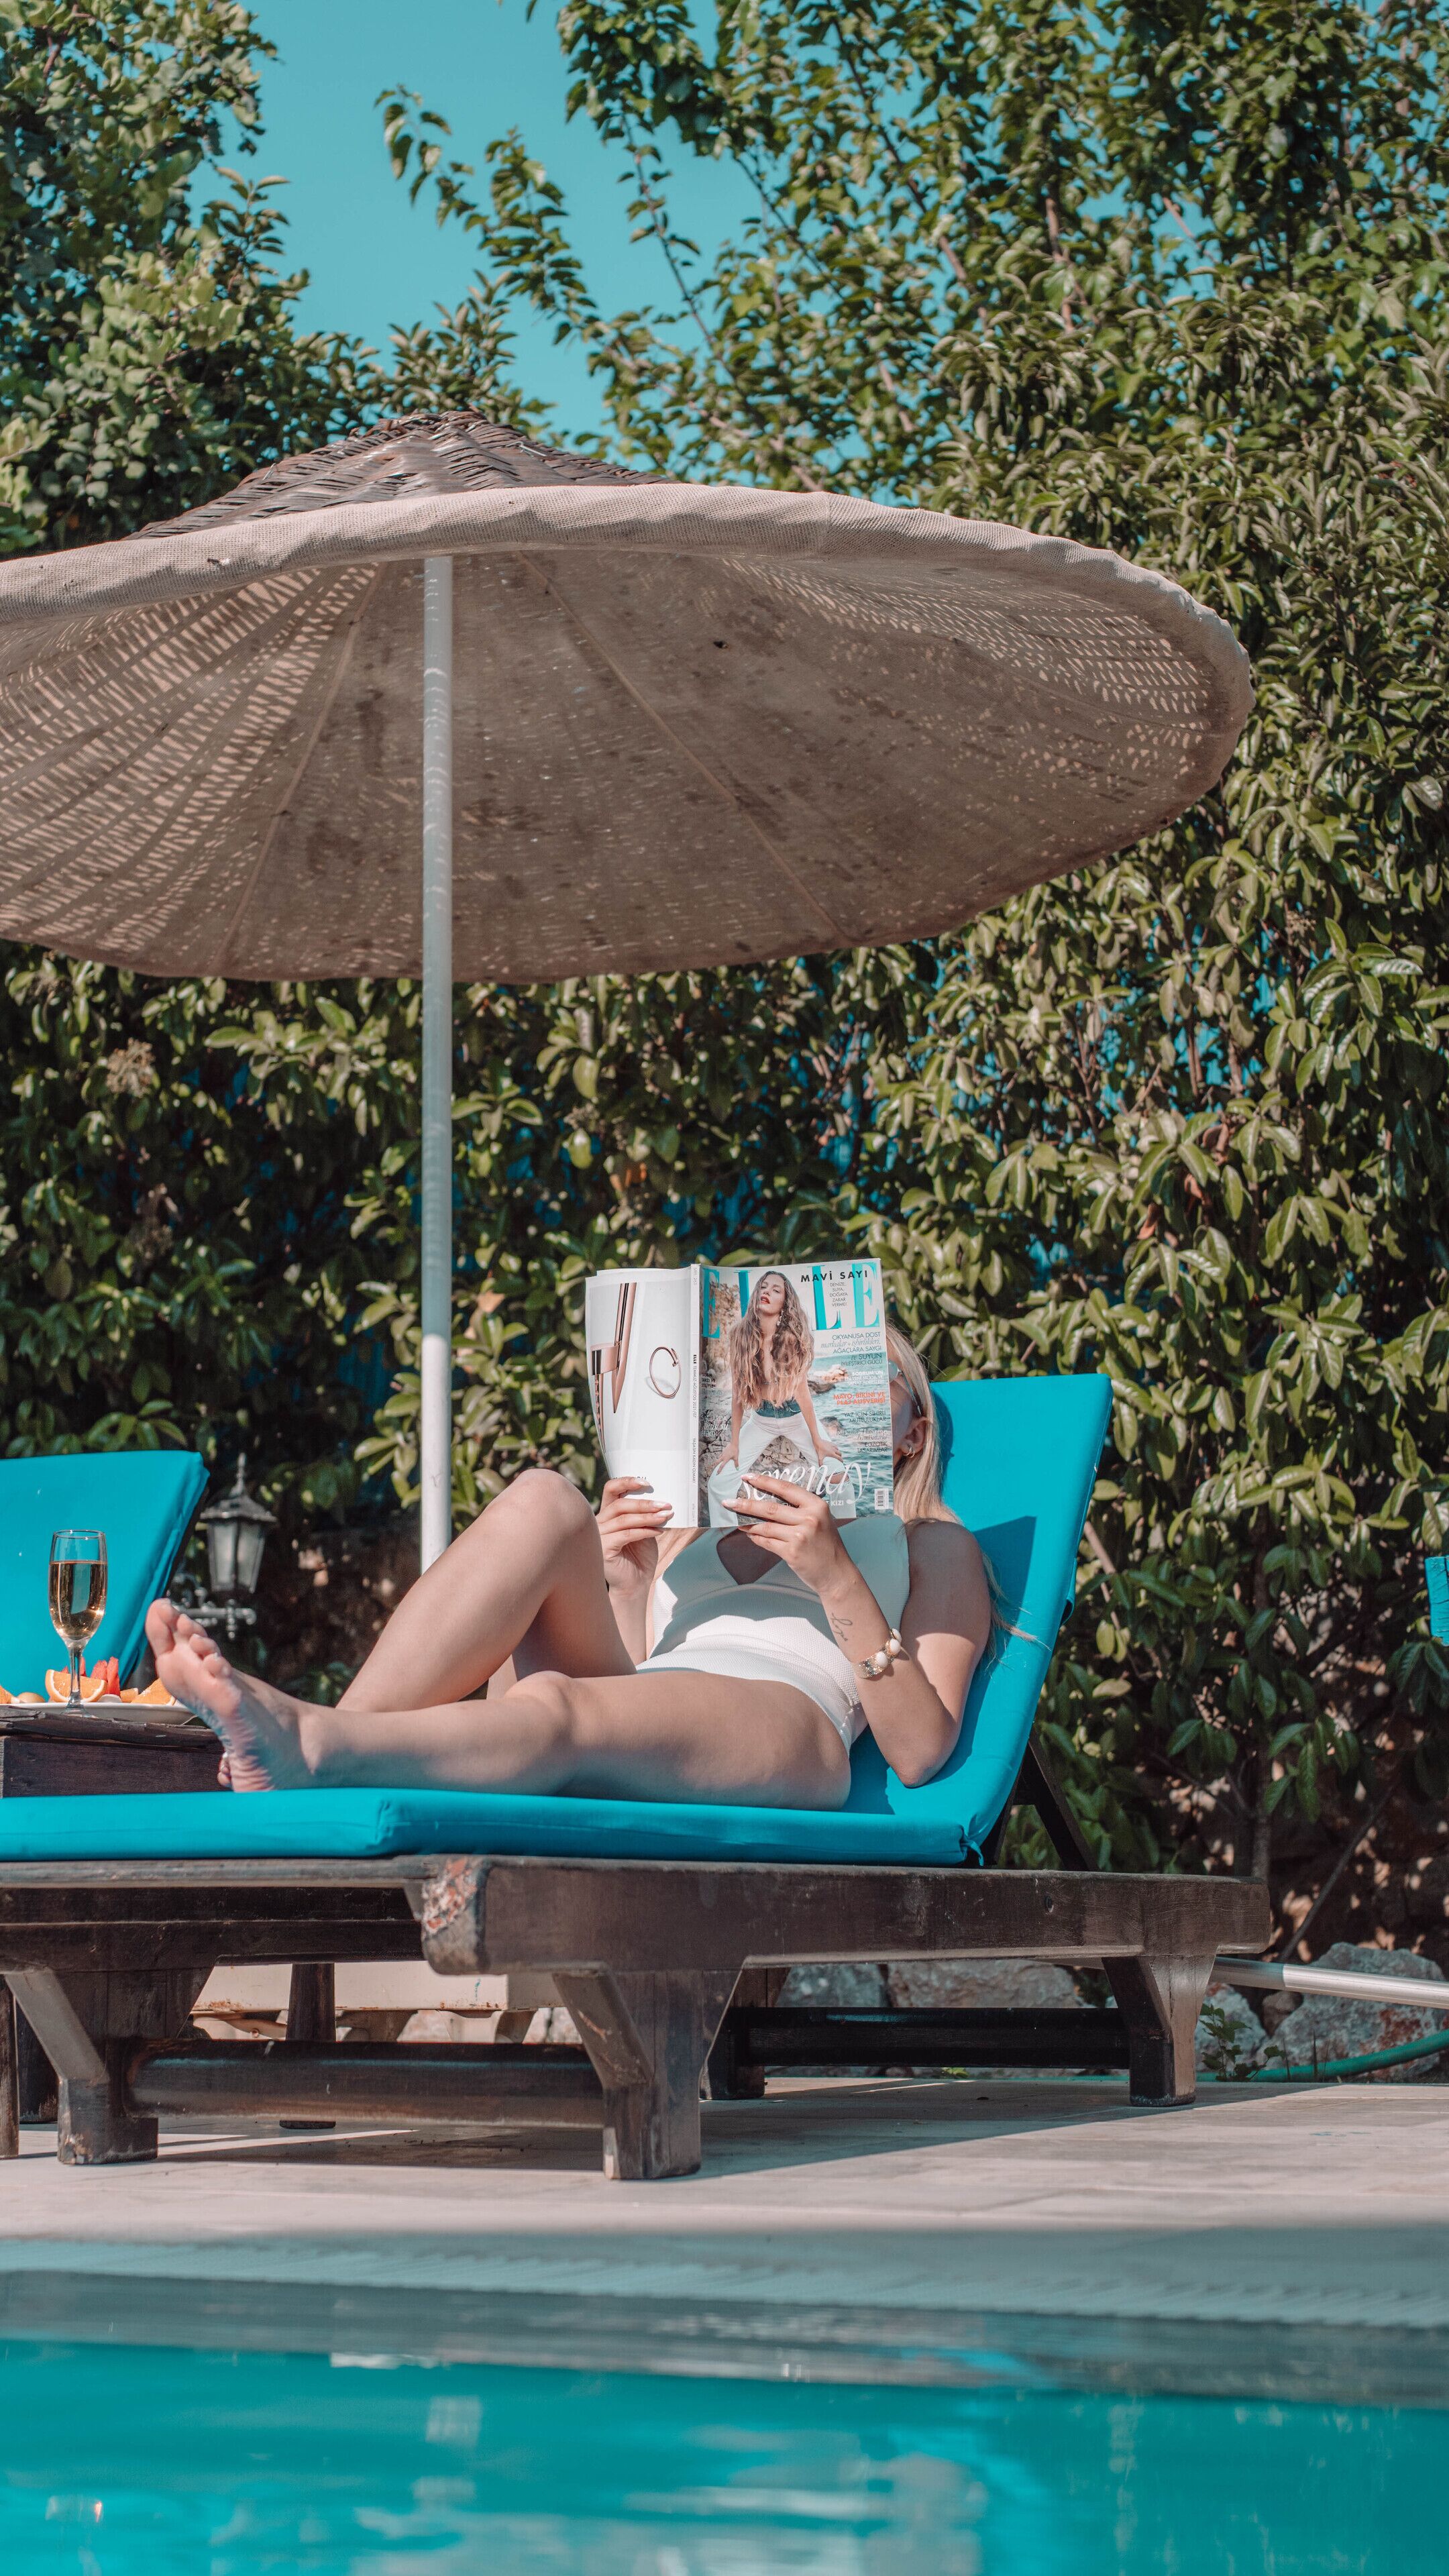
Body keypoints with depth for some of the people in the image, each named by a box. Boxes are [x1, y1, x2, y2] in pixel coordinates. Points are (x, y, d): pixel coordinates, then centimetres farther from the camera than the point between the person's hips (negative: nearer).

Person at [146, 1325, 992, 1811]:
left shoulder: (929, 1544, 27)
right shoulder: (693, 1528, 39)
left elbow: (920, 1750, 7)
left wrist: (837, 1581, -3)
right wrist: (622, 1587, 5)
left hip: (783, 1735, -4)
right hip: (637, 1733, 4)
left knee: (554, 1708, -37)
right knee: (543, 1501, -21)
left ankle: (308, 1744, -62)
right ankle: (327, 1740, -39)